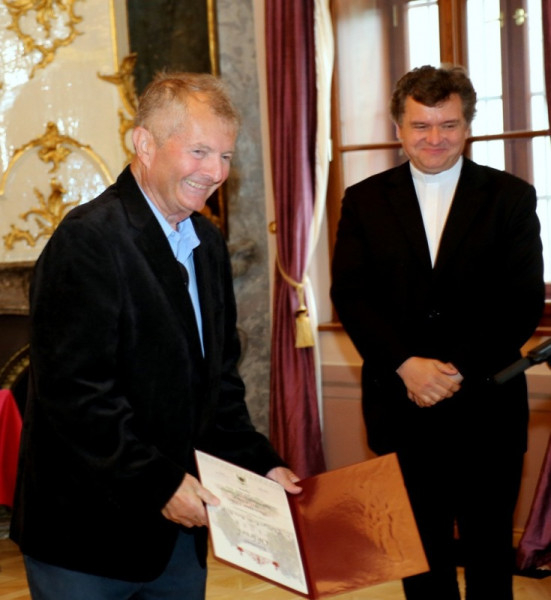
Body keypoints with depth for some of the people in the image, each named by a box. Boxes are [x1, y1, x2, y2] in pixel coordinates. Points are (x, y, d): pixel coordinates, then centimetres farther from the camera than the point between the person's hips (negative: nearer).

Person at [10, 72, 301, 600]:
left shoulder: (207, 243, 11)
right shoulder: (88, 240, -16)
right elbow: (74, 391, -22)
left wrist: (260, 465, 8)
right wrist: (158, 482, -22)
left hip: (178, 523, 8)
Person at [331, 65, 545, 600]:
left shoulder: (511, 198, 2)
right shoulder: (364, 201, 7)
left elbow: (524, 300, -4)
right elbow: (350, 294, -1)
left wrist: (459, 370, -14)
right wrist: (407, 364, -15)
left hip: (486, 408, -1)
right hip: (401, 409, 1)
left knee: (489, 553, 10)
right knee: (421, 552, 11)